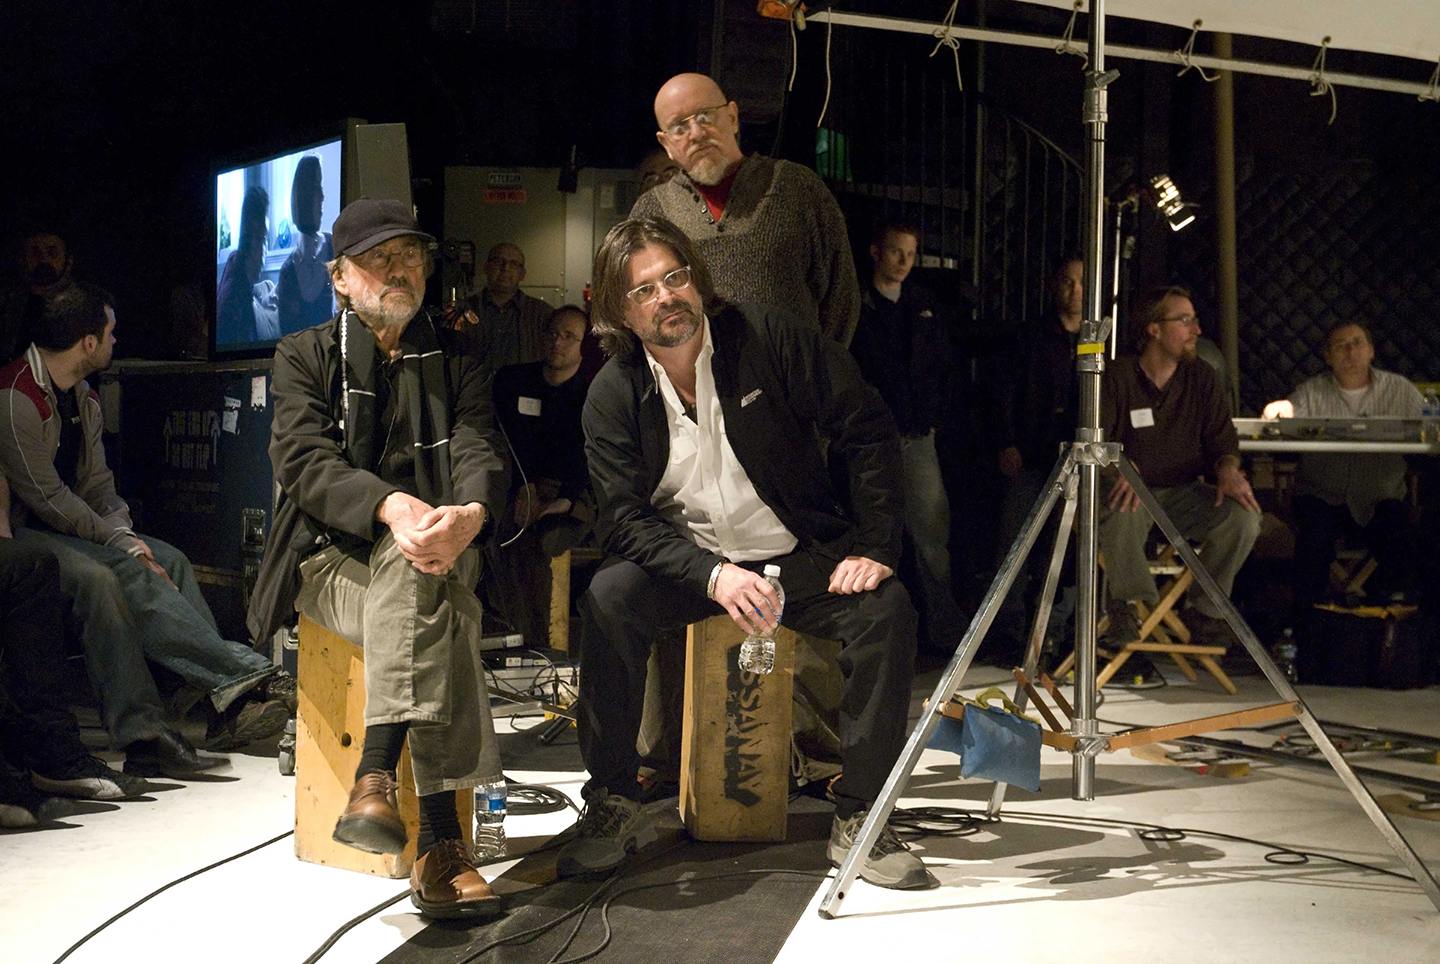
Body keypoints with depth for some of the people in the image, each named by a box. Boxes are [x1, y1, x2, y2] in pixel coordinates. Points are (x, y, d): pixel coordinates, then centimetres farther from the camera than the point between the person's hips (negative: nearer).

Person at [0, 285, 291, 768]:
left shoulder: (83, 398, 13)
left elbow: (98, 483, 11)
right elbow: (47, 499, -19)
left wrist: (125, 536, -7)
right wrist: (118, 541, -14)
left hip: (76, 528, 9)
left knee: (170, 560, -11)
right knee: (101, 577, -31)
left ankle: (220, 699, -23)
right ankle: (250, 675, -34)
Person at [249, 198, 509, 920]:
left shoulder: (459, 354, 19)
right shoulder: (304, 355, 13)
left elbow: (476, 447, 1)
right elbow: (303, 459, -5)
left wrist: (469, 513, -26)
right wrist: (390, 506, -27)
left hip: (428, 554, 2)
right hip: (333, 559, -1)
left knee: (426, 584, -37)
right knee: (438, 613, -34)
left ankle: (376, 778, -40)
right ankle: (442, 833, -40)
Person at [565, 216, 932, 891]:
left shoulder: (770, 338, -9)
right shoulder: (613, 394, -5)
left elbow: (867, 431, -7)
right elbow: (624, 518, -12)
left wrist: (876, 548, -16)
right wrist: (712, 577, -29)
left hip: (798, 555, 0)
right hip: (687, 561, 1)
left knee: (885, 608, -26)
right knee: (608, 600, -28)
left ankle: (858, 818, -14)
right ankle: (614, 806, -13)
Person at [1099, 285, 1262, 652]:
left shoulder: (1202, 378, 8)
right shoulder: (1117, 379, -5)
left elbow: (1221, 437, 5)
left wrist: (1228, 469, -19)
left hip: (1183, 493, 4)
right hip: (1134, 493, -4)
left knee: (1245, 516, -24)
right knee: (1120, 515, -39)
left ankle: (1205, 612, -7)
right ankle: (1127, 605, -22)